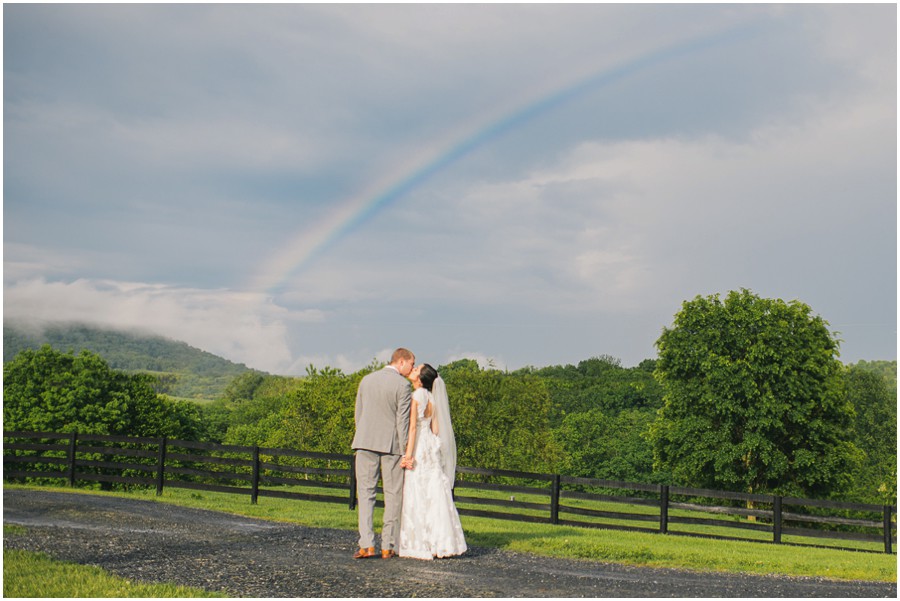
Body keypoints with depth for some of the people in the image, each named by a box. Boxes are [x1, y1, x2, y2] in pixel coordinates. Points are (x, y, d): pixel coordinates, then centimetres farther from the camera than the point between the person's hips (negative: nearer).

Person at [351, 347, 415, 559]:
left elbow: (358, 415, 13)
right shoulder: (402, 385, -7)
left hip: (366, 442, 3)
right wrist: (405, 453, -7)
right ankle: (388, 547, 7)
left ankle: (366, 544, -7)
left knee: (365, 493, 4)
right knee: (393, 495, 6)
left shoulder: (366, 380, 9)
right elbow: (403, 421, -10)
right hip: (391, 445, -3)